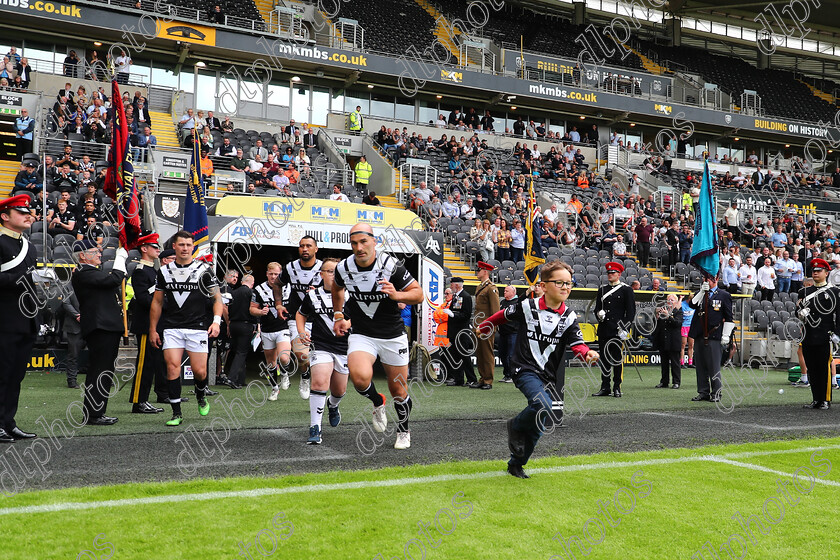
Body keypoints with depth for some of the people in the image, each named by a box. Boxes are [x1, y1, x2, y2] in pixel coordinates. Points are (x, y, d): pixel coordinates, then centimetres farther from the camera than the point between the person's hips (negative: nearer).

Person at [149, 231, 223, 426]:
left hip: (197, 327, -2)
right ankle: (176, 413, 0)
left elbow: (217, 298, 2)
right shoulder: (164, 271, 8)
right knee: (172, 367, -9)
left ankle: (200, 395, 31)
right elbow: (157, 302, 15)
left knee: (199, 371, -2)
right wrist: (152, 330, 13)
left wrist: (216, 321, -13)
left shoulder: (203, 270, 1)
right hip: (172, 328, 2)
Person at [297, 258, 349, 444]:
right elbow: (301, 314, 19)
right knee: (320, 382, -23)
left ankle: (332, 406, 50)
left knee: (339, 390, 12)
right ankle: (315, 428, -16)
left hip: (344, 348, 1)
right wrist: (302, 332, 4)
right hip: (320, 347, -1)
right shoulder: (312, 295, 2)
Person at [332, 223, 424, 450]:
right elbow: (337, 288, 19)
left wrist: (396, 295, -27)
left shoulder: (390, 265, -16)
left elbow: (418, 294, -10)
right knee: (360, 378, -27)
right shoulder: (344, 268, -6)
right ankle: (377, 402, 7)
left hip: (393, 336, -1)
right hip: (361, 335, 1)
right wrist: (338, 315, 17)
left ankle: (404, 431, 37)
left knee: (398, 392, 8)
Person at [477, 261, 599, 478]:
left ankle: (516, 464, 28)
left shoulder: (569, 317, 2)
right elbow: (503, 315, 12)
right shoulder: (527, 307, -5)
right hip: (526, 371, -4)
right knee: (545, 407, -29)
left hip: (549, 376, 5)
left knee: (539, 423, 9)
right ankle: (516, 427, 0)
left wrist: (588, 354, -29)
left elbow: (577, 344, -6)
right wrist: (484, 327, 27)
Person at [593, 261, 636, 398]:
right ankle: (605, 388, 11)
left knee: (617, 359, -1)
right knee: (604, 359, 6)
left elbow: (631, 311, -2)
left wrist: (625, 329, -10)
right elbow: (597, 307, 19)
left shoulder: (626, 289, 1)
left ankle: (617, 388, 6)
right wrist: (599, 314, -5)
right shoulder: (602, 289, 15)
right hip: (603, 329, 5)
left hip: (618, 330, -4)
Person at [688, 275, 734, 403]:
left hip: (714, 337, -4)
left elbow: (728, 318, 2)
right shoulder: (699, 294, 16)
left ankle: (716, 393, 5)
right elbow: (692, 305, -5)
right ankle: (703, 392, 15)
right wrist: (702, 292, -11)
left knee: (714, 366, -4)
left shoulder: (724, 295, 4)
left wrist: (726, 335, -5)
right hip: (699, 336, 4)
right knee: (700, 365, 7)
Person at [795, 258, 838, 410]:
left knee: (825, 368, -1)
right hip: (808, 337, 4)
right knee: (811, 369, 7)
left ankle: (826, 400, 6)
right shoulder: (805, 292, 14)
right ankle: (816, 399, 15)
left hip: (825, 337, -4)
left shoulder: (834, 292, 1)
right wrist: (800, 313, -10)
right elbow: (798, 311, 14)